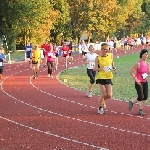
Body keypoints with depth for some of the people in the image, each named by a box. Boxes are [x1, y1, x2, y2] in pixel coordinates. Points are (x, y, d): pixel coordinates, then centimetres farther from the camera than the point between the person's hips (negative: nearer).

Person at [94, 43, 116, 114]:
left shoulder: (110, 55, -1)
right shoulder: (98, 58, -10)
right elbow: (95, 68, -7)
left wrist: (113, 68, 4)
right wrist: (100, 69, -27)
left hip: (109, 77, 3)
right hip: (101, 77, -3)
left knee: (109, 95, -4)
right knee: (104, 94, -8)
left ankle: (102, 101, 31)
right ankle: (100, 107, 17)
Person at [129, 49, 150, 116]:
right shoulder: (138, 63, -15)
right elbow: (131, 72, -15)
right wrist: (136, 79, -16)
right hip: (139, 82, -7)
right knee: (141, 97, -6)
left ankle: (140, 110, 14)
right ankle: (131, 102, 23)